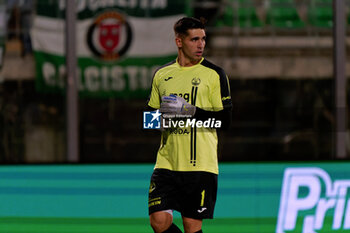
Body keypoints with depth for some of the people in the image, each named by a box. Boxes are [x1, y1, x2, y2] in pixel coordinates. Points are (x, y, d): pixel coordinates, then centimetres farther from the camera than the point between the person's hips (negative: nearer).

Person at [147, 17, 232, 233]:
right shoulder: (162, 75, 12)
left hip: (200, 165, -3)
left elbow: (225, 120, -5)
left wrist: (190, 111, -16)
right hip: (167, 162, 3)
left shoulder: (214, 74, 0)